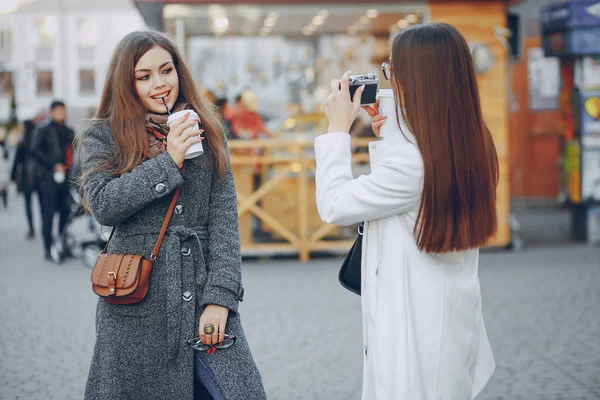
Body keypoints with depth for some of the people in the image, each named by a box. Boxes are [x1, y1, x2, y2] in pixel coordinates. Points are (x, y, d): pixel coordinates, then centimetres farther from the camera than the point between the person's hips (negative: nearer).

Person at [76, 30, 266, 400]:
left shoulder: (207, 132, 9)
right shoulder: (103, 136, 4)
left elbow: (224, 219, 2)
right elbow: (103, 205, -11)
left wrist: (220, 295, -8)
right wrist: (169, 161, -14)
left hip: (203, 295, 2)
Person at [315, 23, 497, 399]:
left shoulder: (413, 160, -27)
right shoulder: (472, 144, 2)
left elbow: (333, 205, -16)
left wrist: (338, 128, -8)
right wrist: (385, 140, 7)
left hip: (416, 331, -9)